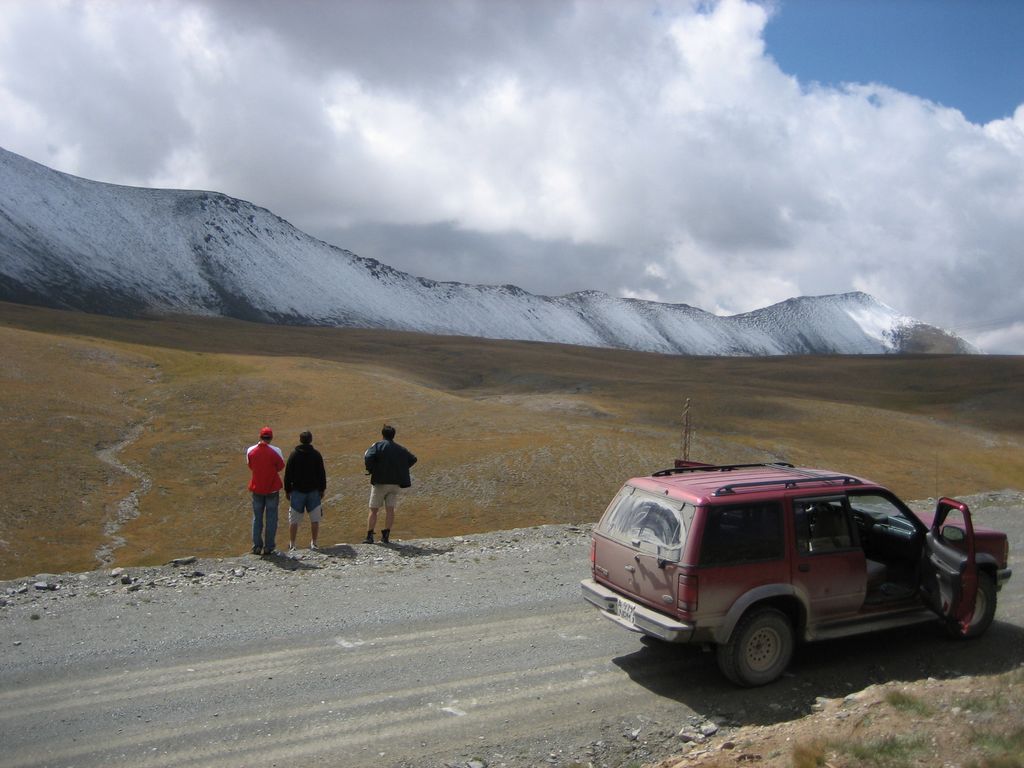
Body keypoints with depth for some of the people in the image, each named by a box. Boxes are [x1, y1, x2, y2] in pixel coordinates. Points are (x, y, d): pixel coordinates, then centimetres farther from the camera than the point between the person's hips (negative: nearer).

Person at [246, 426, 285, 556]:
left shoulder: (250, 451, -5)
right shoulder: (275, 451, -14)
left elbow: (250, 465, 8)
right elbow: (281, 467, -3)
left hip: (257, 488, 2)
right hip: (272, 488, -2)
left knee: (257, 518, 13)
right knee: (271, 518, 6)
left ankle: (257, 546, 14)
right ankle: (268, 547, 6)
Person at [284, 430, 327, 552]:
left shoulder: (294, 455, -3)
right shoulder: (316, 454, -1)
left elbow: (288, 474, -2)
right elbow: (322, 473, 2)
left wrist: (287, 490, 6)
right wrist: (322, 489, 11)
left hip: (297, 491, -1)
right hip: (313, 491, 1)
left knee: (294, 520, 4)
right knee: (315, 519, 9)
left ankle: (292, 544, 4)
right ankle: (313, 543, 10)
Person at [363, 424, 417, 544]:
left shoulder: (378, 445, -5)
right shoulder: (400, 449, 9)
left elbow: (369, 458, -21)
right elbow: (413, 459, 7)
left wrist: (370, 470, -6)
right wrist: (401, 469, 10)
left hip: (380, 482, -3)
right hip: (396, 483, 3)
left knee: (373, 510, 4)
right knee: (390, 509, 6)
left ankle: (369, 536, 2)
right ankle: (386, 536, 3)